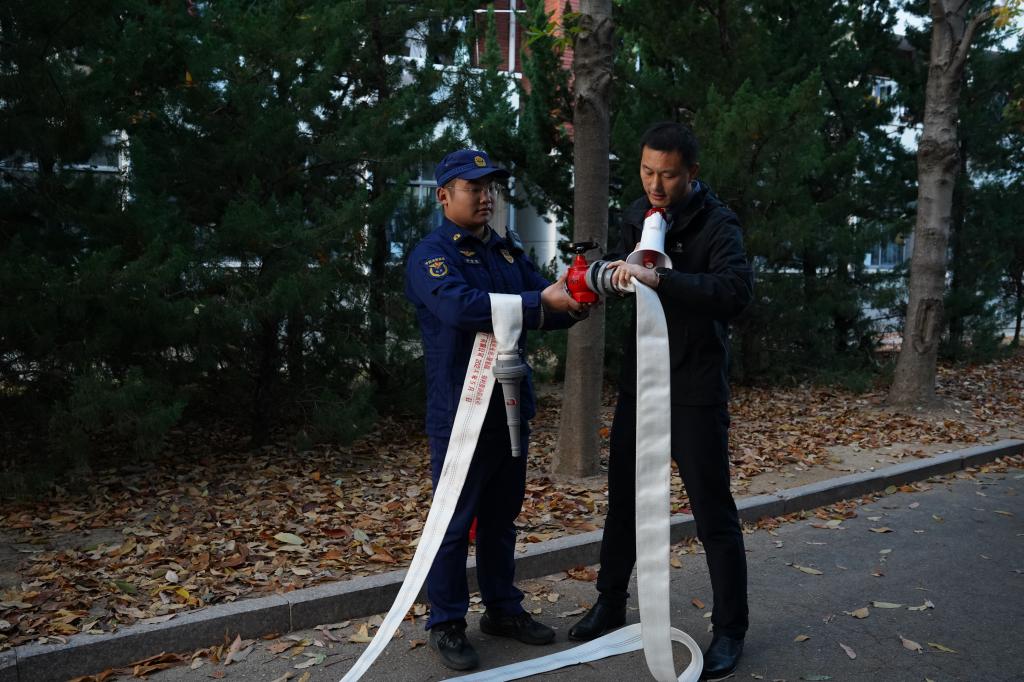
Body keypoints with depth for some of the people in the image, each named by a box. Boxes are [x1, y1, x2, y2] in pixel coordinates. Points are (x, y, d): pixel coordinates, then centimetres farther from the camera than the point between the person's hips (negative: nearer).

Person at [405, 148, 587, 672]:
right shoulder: (431, 255, -11)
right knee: (455, 521, 3)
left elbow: (543, 310, 11)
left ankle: (503, 608, 32)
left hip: (510, 406, 7)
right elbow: (462, 306, -30)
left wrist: (573, 303, -12)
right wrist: (541, 302, -31)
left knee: (502, 515, 17)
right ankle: (447, 624, 18)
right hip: (460, 412, -7)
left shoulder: (508, 251, 12)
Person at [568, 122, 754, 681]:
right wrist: (599, 279, -4)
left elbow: (737, 289, -31)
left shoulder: (716, 223, -13)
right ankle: (610, 604, 33)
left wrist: (659, 279, -39)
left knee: (713, 511, 2)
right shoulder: (637, 215, 6)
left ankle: (730, 630, 19)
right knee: (623, 498, 15)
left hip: (695, 390, -6)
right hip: (638, 382, 6)